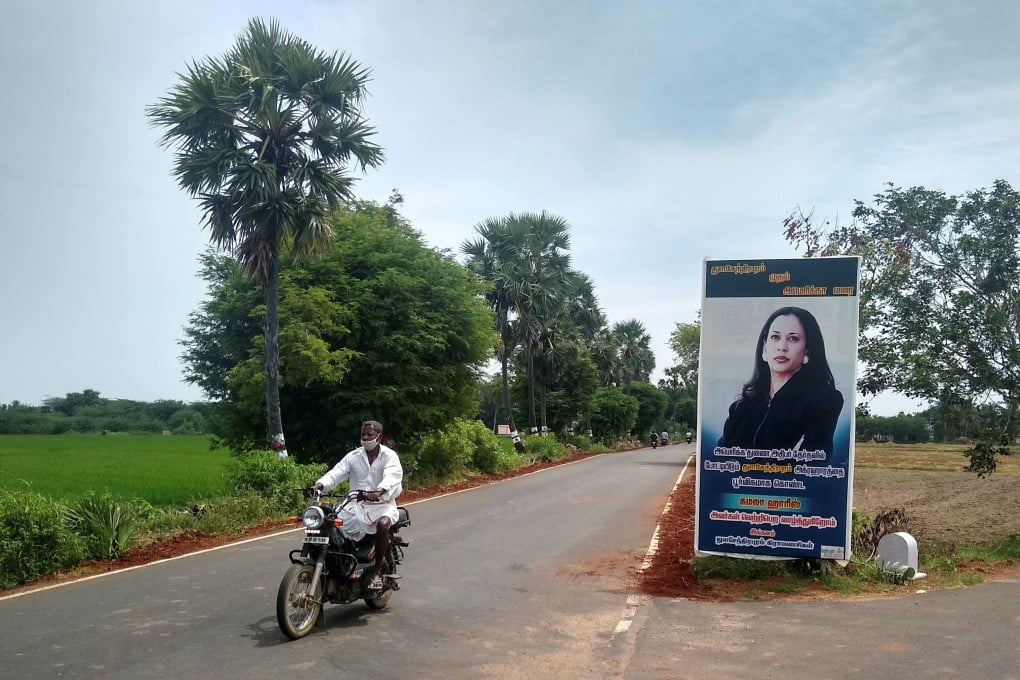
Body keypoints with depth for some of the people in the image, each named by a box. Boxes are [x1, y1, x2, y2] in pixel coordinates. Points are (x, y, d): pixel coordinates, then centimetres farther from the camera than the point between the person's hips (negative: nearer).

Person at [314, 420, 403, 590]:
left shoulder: (389, 456, -3)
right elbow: (336, 472, -5)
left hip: (382, 504, -4)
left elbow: (392, 476, -23)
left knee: (383, 524, -36)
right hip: (356, 505, 4)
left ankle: (377, 571, -20)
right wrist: (320, 484, -27)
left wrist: (379, 491, -45)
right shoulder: (353, 456, 8)